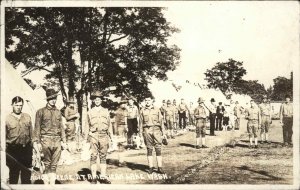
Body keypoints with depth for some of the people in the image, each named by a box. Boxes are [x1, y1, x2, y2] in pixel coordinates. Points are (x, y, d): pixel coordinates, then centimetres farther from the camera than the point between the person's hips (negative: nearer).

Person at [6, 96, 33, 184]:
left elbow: (31, 134, 10)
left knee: (26, 173, 10)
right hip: (13, 150, -2)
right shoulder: (7, 119, -2)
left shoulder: (27, 117, 7)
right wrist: (5, 152, -5)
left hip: (26, 149, 3)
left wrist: (31, 147, 7)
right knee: (13, 172, 5)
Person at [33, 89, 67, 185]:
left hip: (57, 141, 3)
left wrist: (64, 141, 11)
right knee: (46, 165, -1)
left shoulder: (58, 112, 15)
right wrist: (37, 142, -6)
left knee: (54, 165, 5)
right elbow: (37, 128, 1)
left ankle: (52, 184, 11)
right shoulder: (41, 112, 3)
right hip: (46, 141, -3)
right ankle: (46, 184, 6)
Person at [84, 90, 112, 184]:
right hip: (93, 136, -1)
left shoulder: (106, 111, 12)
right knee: (93, 157, -4)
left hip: (104, 136, 1)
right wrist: (85, 139, 2)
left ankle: (103, 177, 7)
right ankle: (94, 177, 0)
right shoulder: (90, 112, 8)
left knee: (103, 157, 3)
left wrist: (111, 138, 6)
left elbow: (109, 125, 12)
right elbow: (87, 126, 8)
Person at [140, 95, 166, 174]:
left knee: (158, 149, -2)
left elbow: (161, 121, 8)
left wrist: (163, 132, 4)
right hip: (147, 130, 1)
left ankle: (160, 167, 1)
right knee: (149, 149, 3)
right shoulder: (142, 111, 9)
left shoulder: (157, 109, 8)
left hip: (156, 130, 0)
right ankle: (151, 167, 8)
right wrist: (141, 133, 5)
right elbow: (141, 123, 10)